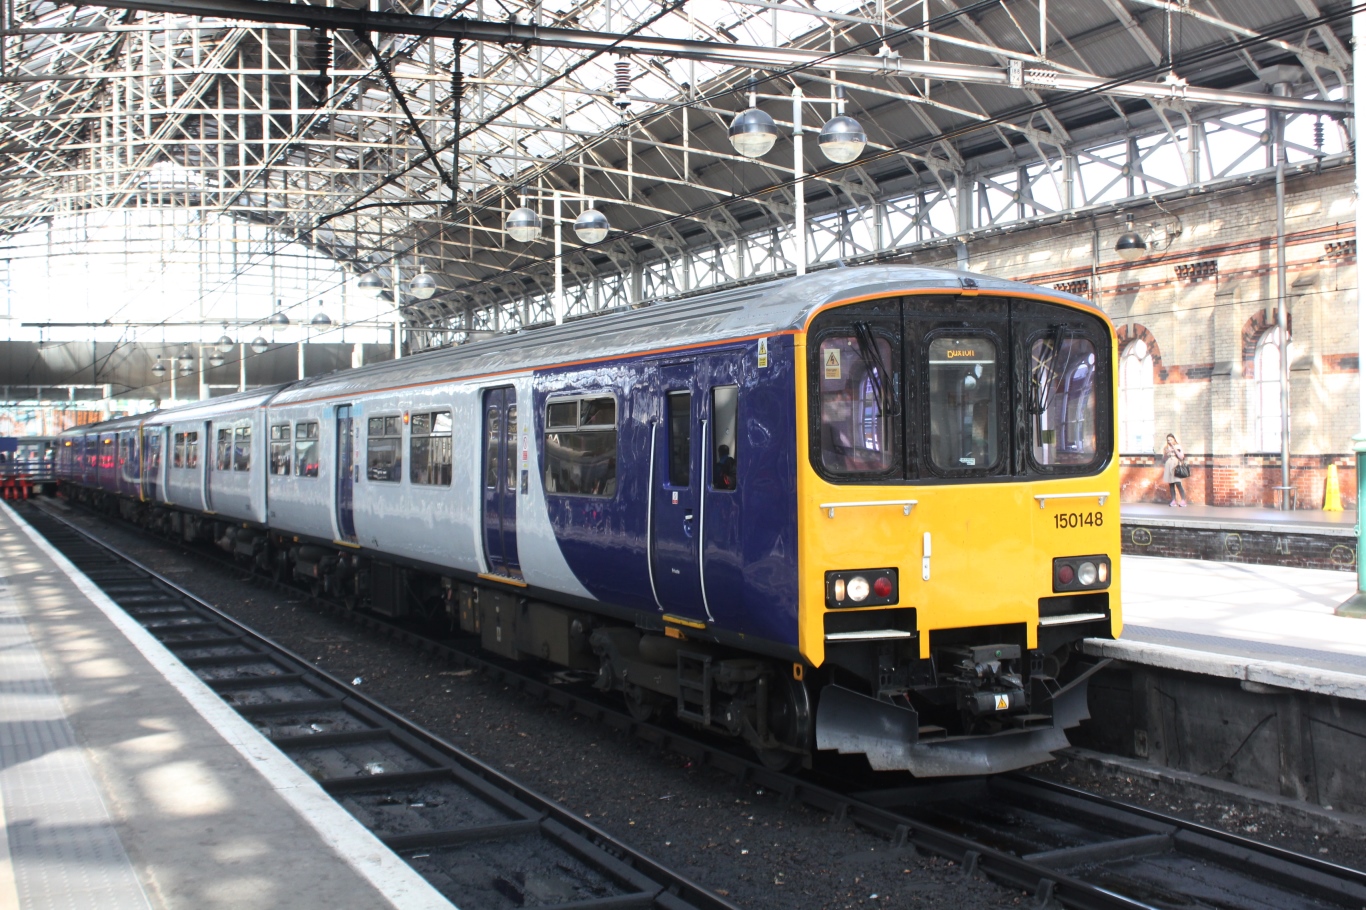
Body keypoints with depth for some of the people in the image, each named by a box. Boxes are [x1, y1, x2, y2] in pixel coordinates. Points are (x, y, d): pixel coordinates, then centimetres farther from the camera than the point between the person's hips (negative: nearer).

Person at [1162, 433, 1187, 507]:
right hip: (1168, 467, 4)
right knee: (1171, 484, 1)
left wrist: (1174, 449, -10)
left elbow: (1181, 457, -8)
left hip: (1176, 467, -4)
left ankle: (1183, 501, -13)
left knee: (1178, 484, -14)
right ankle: (1173, 501, 3)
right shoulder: (1166, 448, 12)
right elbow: (1164, 459, 15)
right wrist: (1165, 453, -4)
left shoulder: (1178, 447, 2)